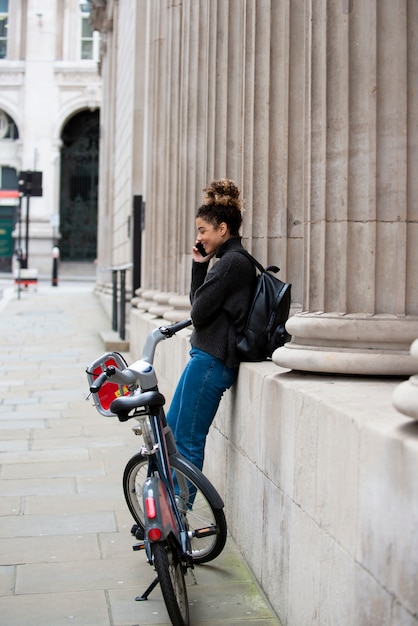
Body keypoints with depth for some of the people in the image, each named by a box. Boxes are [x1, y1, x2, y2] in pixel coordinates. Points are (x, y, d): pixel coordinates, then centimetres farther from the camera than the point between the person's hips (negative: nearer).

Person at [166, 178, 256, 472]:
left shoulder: (231, 263, -16)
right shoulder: (233, 260, 15)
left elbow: (198, 312, -17)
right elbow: (197, 303, 15)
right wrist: (200, 264, 6)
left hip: (211, 359, -11)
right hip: (208, 356, 11)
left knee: (187, 441, -4)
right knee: (171, 431, 15)